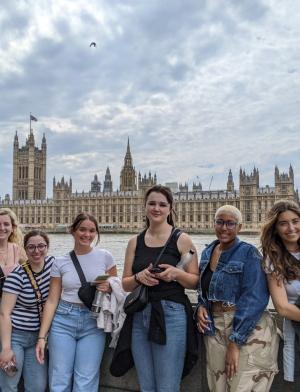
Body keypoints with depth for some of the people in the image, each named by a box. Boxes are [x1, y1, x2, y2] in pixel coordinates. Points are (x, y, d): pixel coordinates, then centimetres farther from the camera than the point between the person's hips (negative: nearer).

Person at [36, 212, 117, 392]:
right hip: (63, 321, 1)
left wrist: (109, 287, -12)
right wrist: (42, 336, -3)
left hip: (94, 323, 0)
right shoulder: (60, 262, 2)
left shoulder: (105, 257, 0)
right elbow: (52, 300, 2)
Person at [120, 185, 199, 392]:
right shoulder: (135, 242, 8)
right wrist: (139, 277, -12)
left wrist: (177, 273, -19)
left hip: (171, 315, -4)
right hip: (140, 316, 4)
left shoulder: (182, 239, -2)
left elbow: (195, 282, 0)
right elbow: (126, 284, 9)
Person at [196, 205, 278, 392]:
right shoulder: (207, 252, 8)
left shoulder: (249, 253, -11)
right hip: (215, 330, 6)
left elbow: (254, 298, -18)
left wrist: (235, 342, -21)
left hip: (248, 331, -6)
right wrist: (201, 307, -3)